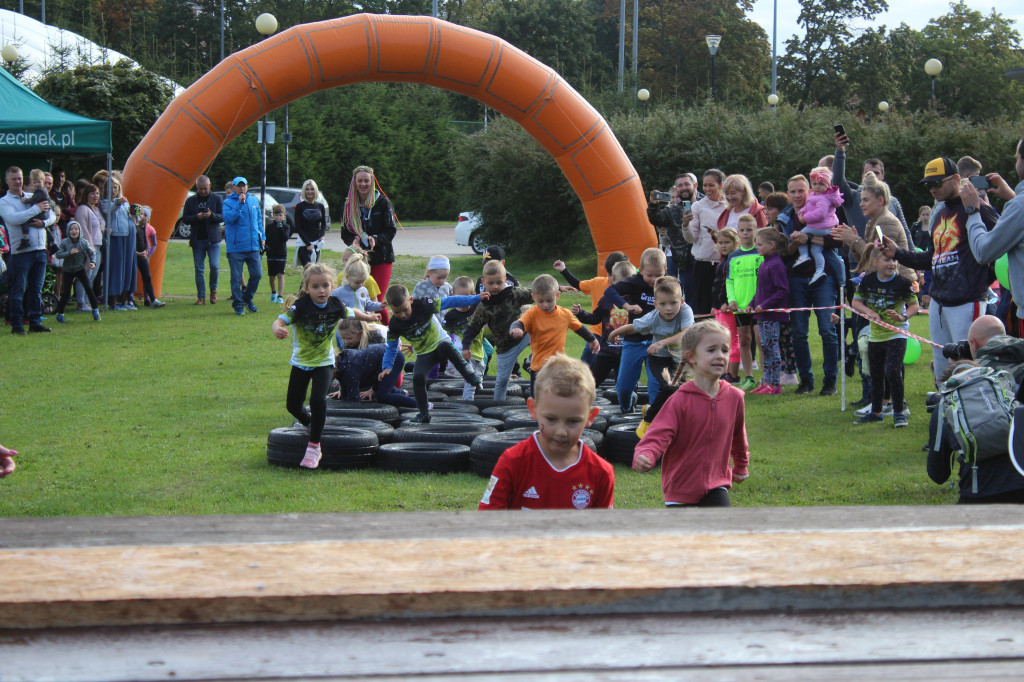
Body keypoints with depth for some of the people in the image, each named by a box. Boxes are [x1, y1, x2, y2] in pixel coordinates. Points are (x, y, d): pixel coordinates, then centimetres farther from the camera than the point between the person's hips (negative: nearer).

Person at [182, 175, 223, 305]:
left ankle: (213, 290, 13)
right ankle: (201, 297, 7)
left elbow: (223, 216, 0)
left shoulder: (216, 199, 4)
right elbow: (185, 218, 5)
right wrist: (197, 217, -15)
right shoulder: (191, 201, 8)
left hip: (213, 239, -2)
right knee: (198, 269, 1)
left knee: (214, 266, -12)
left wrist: (212, 215, -19)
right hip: (197, 240, 2)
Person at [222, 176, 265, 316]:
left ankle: (247, 298, 22)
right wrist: (239, 203, -21)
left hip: (253, 246, 4)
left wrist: (262, 237, 16)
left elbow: (259, 220, 22)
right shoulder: (228, 202, -2)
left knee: (257, 274, 1)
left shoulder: (254, 201, 14)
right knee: (236, 277, -1)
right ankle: (238, 305, 7)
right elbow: (228, 218, -19)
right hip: (235, 247, -4)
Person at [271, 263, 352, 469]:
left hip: (324, 362, 0)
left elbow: (350, 315, 12)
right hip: (300, 362, 0)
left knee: (318, 400, -21)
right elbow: (280, 321, -35)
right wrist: (278, 329, -59)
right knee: (293, 406, 9)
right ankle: (311, 424, 43)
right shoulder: (300, 306, -21)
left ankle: (314, 447, -9)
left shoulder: (336, 305, -11)